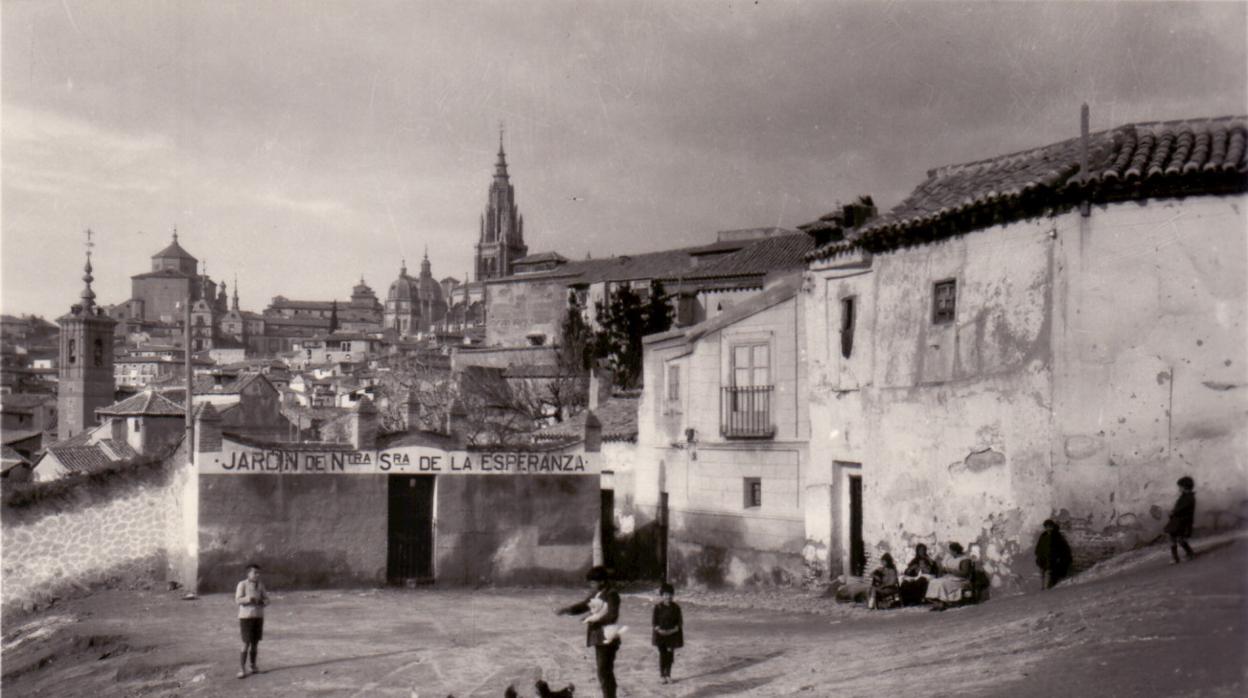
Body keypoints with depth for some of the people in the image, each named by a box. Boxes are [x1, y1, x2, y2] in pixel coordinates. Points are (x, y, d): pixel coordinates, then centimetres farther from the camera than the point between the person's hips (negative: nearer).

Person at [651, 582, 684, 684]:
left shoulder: (676, 607, -1)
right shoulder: (658, 607, -5)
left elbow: (680, 621, 3)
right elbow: (654, 621, -2)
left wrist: (675, 629, -13)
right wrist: (659, 629, -16)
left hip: (672, 634, 2)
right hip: (660, 634, -2)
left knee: (670, 654, 6)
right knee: (662, 654, -1)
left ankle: (668, 675, 18)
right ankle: (662, 675, 10)